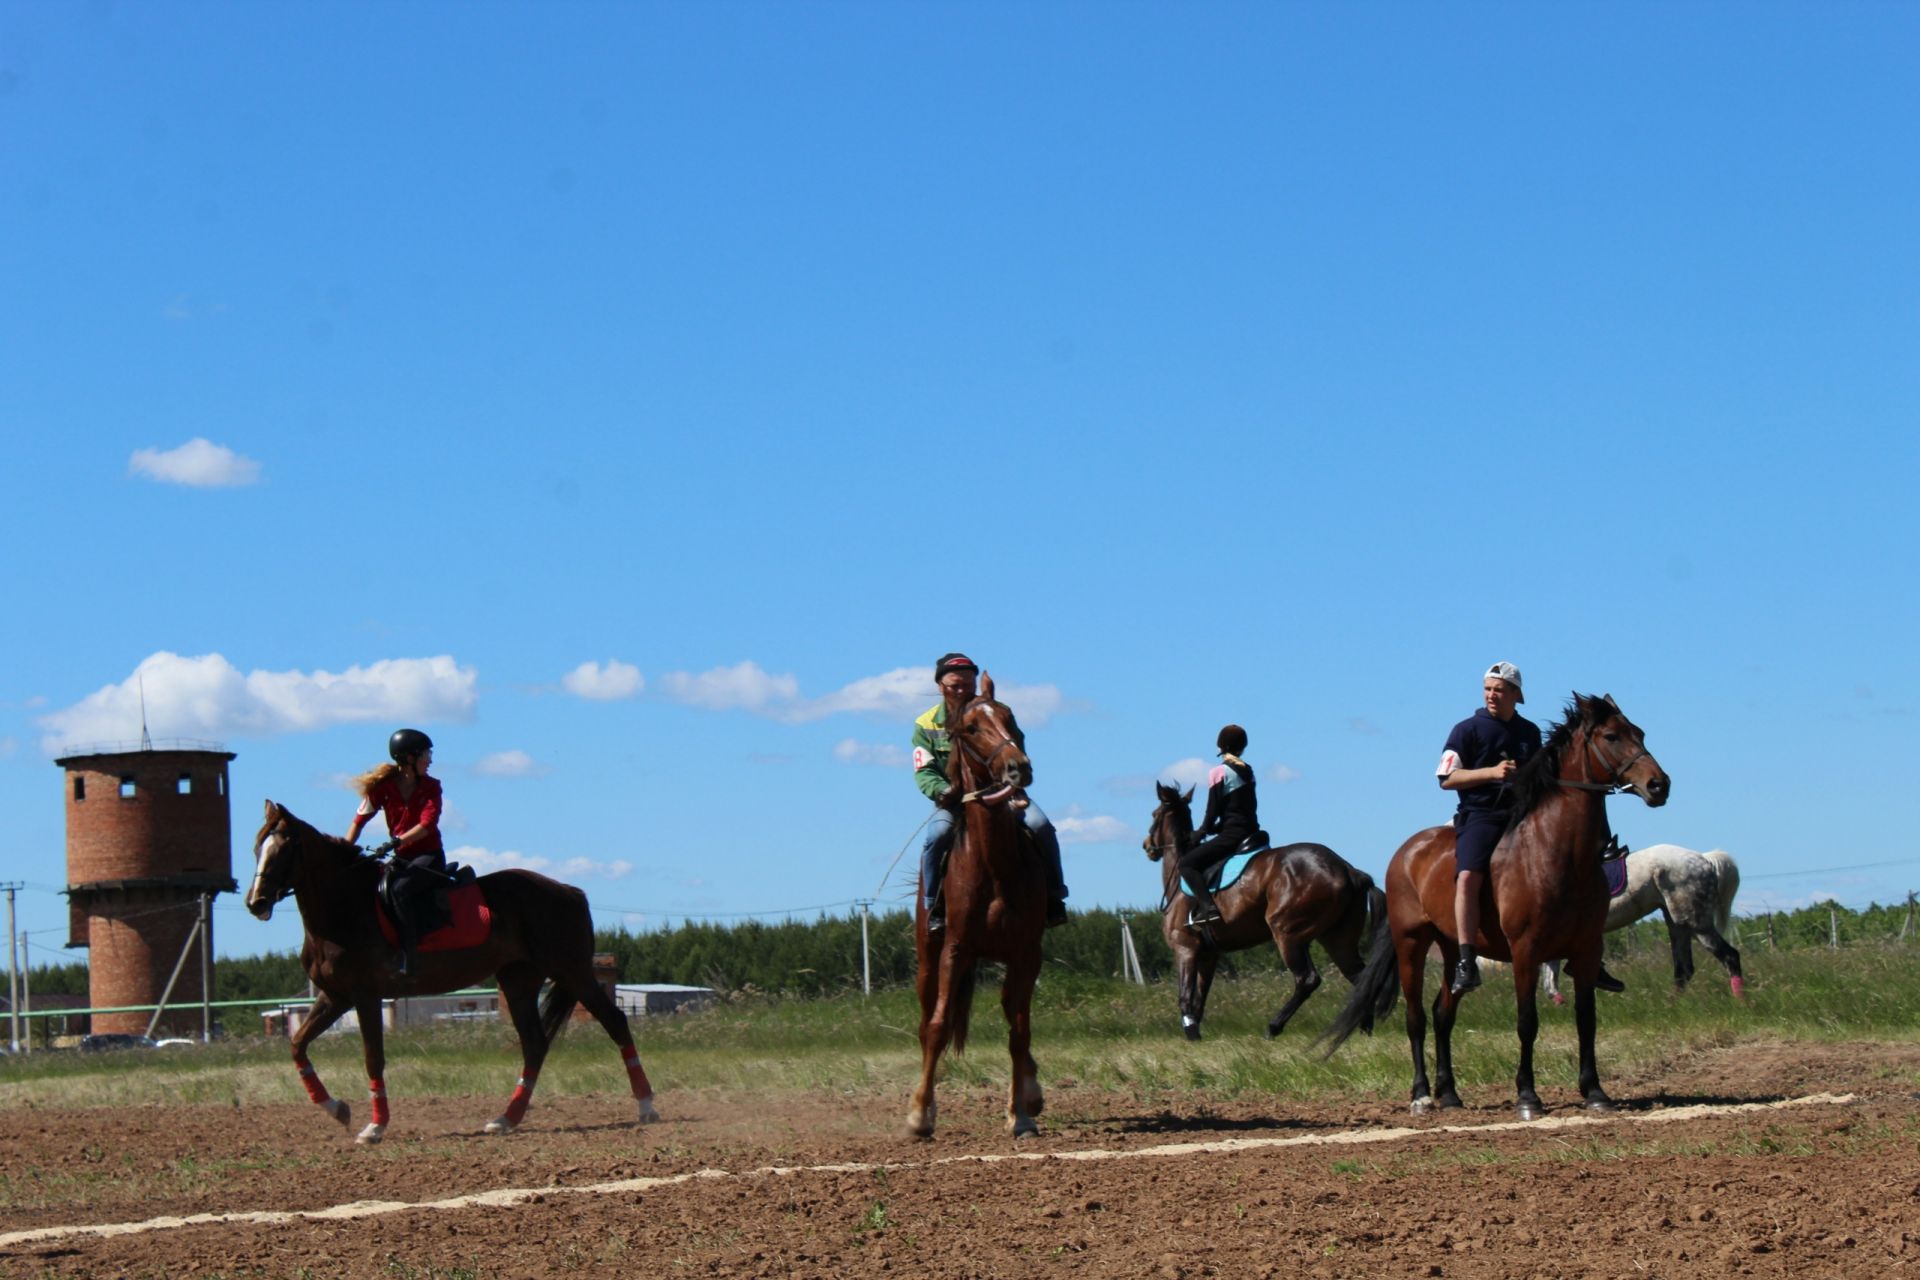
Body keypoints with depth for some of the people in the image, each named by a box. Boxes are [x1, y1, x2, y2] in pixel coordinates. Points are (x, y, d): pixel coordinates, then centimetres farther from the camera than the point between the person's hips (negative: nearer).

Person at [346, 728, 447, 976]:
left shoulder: (431, 787, -4)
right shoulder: (382, 786, 0)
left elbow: (427, 825, -16)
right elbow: (360, 819, 2)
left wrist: (397, 841, -31)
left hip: (429, 856, -4)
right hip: (401, 858, 4)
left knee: (400, 889, -30)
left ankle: (406, 957, -32)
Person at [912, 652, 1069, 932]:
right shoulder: (927, 725, -1)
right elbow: (924, 773, -7)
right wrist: (944, 790, -30)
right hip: (954, 802, -1)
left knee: (1040, 826, -23)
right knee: (938, 834, -33)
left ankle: (1053, 898, -6)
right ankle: (934, 907, -16)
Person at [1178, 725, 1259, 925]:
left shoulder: (1219, 772, -8)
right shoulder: (1247, 771, 12)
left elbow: (1213, 811, -10)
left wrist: (1202, 833, 7)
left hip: (1231, 834, -8)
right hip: (1251, 831, 8)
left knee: (1187, 863, -8)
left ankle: (1207, 907, -25)